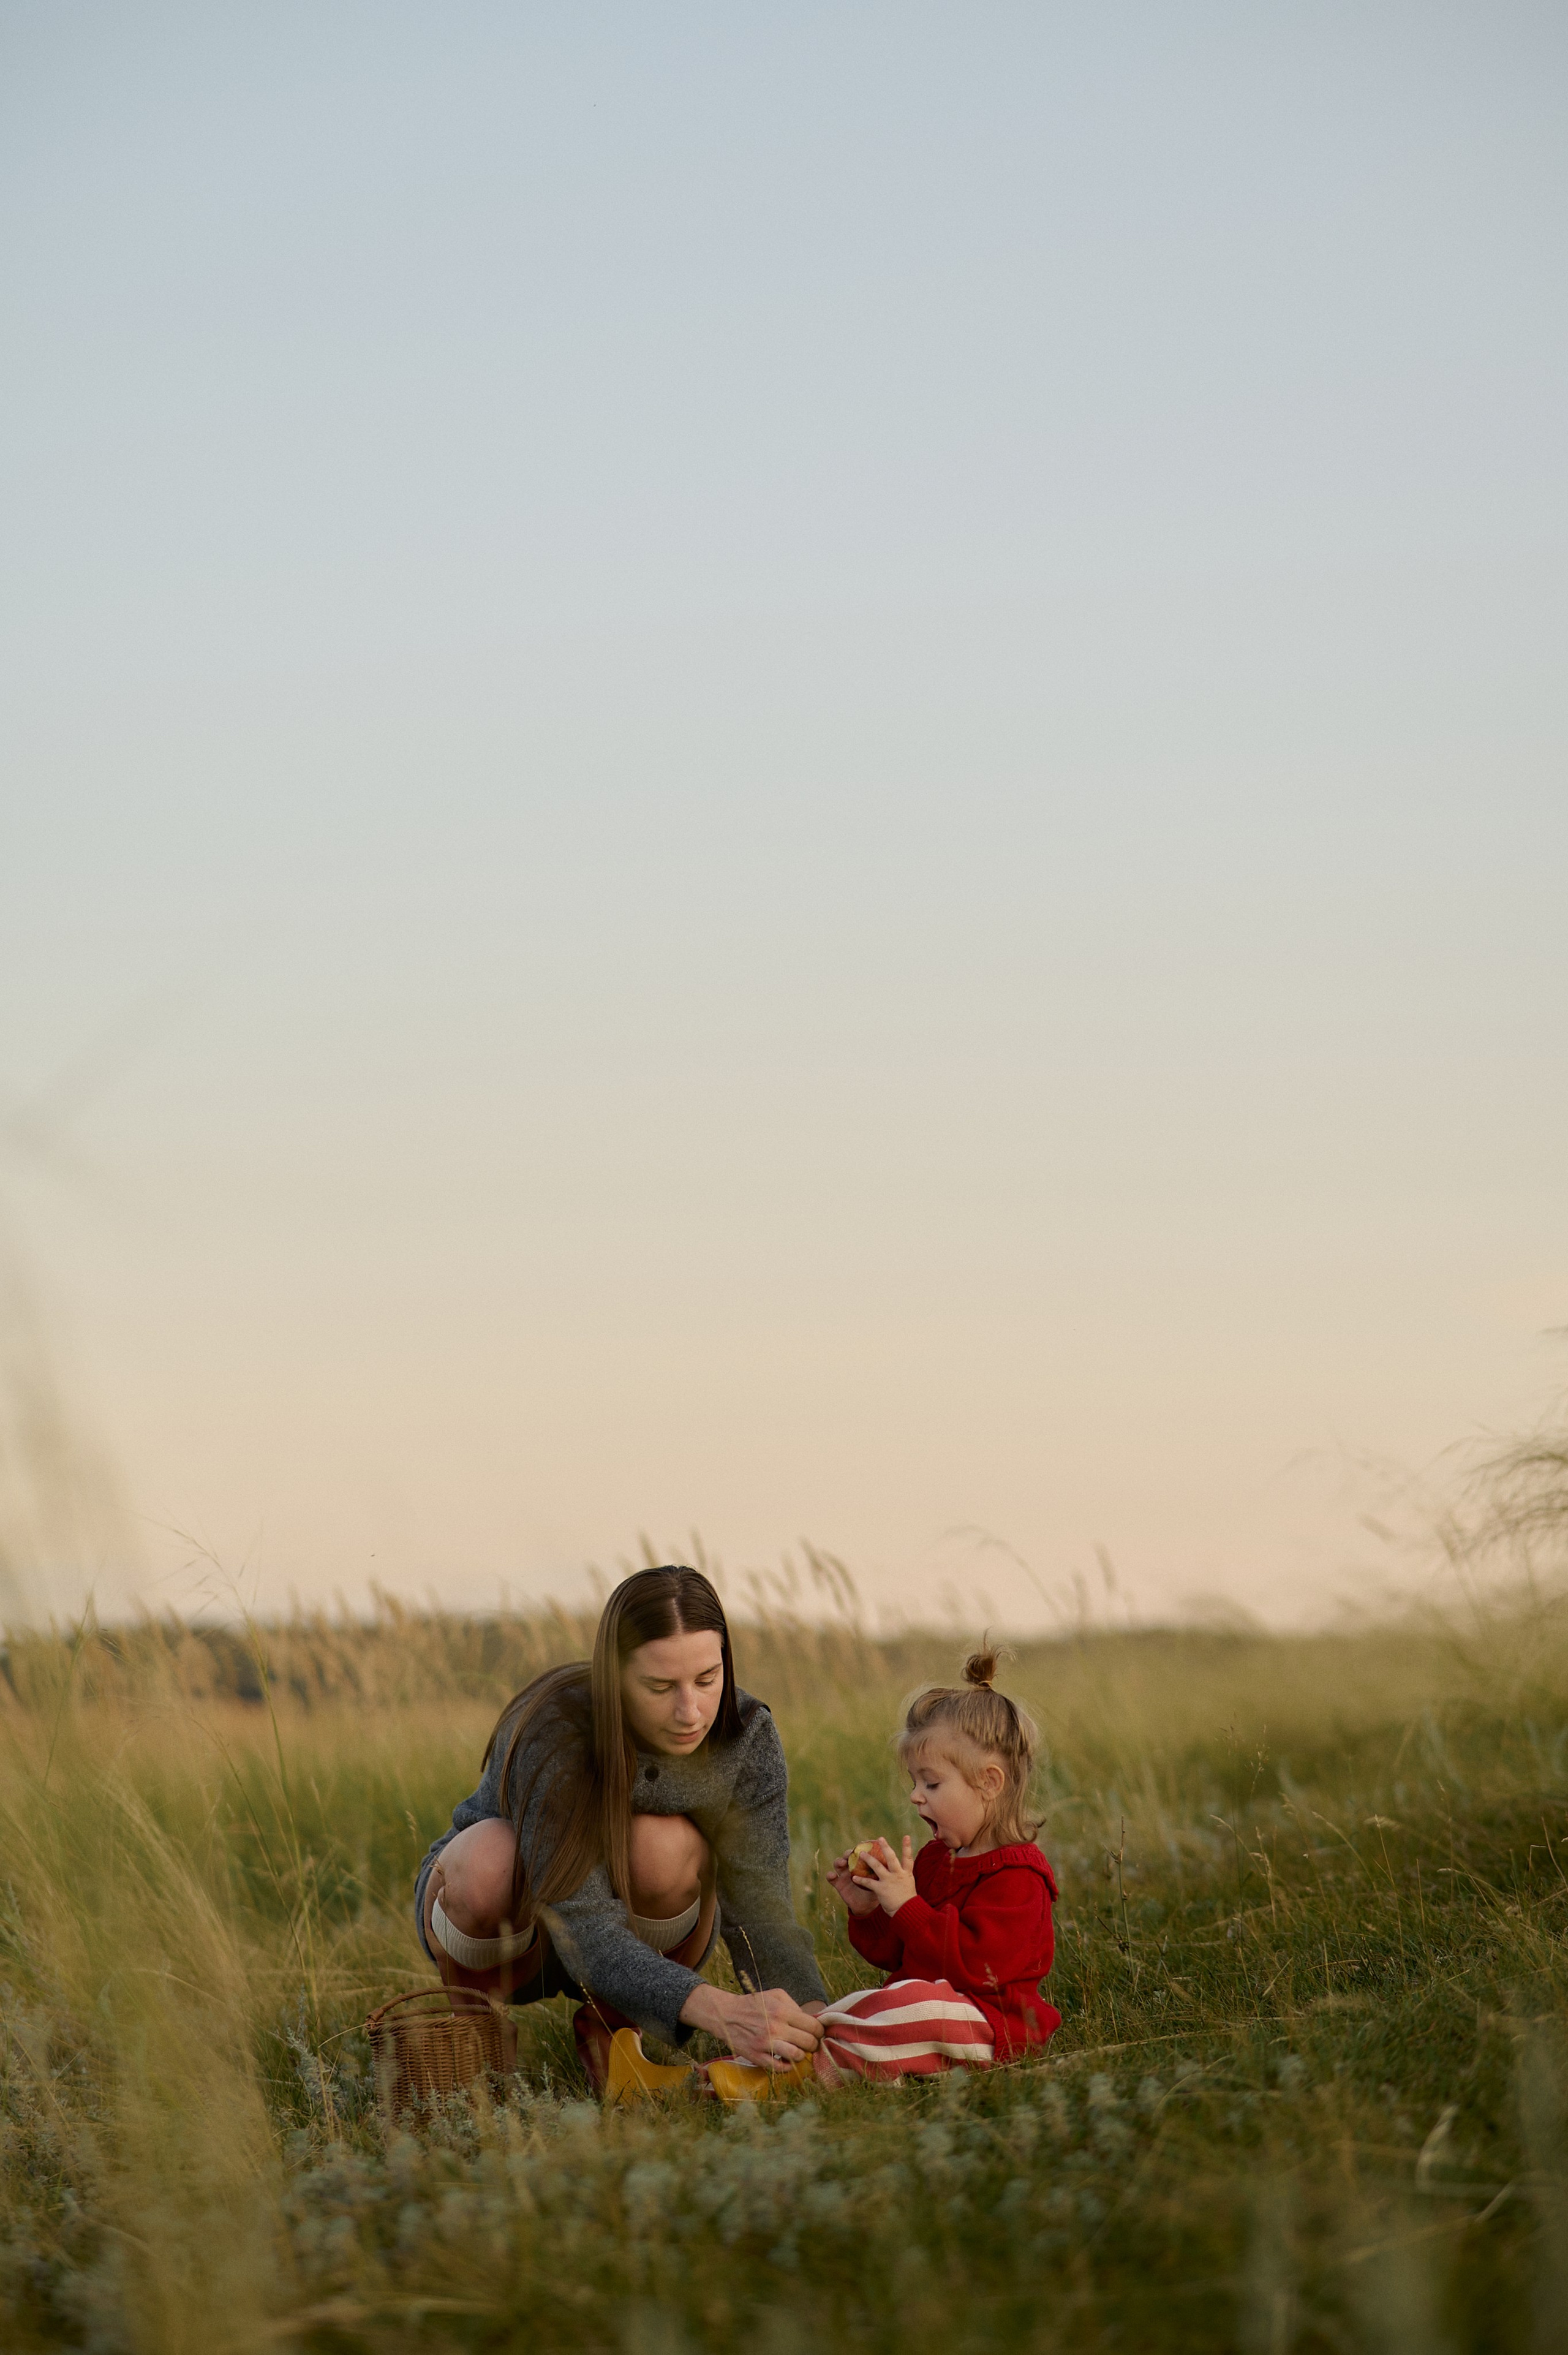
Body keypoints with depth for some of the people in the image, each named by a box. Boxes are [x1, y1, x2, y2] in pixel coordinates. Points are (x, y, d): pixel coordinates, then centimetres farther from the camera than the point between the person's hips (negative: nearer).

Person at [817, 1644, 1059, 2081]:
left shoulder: (1017, 1876, -10)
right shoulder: (935, 1858, 19)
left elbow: (973, 1966, -23)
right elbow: (894, 1955, 23)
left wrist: (907, 1907, -23)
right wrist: (867, 1911, 3)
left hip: (986, 2024, -11)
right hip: (917, 2001, 11)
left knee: (913, 2008, -38)